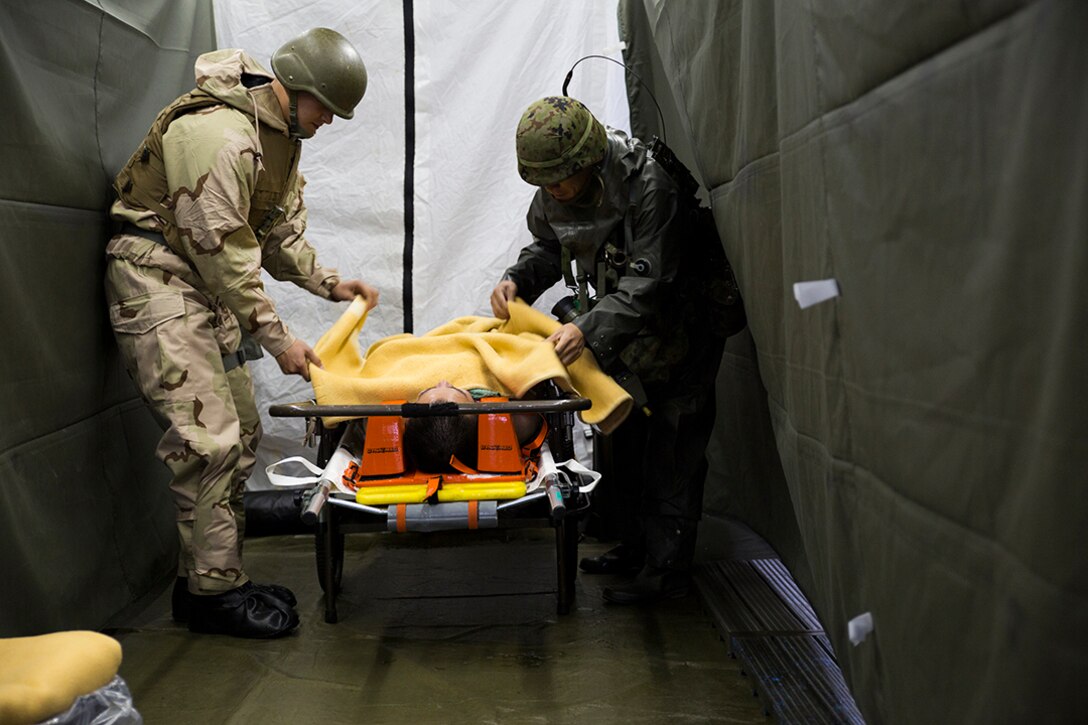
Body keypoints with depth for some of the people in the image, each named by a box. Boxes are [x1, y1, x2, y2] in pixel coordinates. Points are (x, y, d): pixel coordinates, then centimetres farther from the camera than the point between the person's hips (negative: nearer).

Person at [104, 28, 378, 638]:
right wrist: (277, 339, -19)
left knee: (241, 433, 9)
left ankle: (216, 574, 19)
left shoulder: (284, 137, 10)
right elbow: (219, 250, -23)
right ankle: (211, 591, -2)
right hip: (159, 275, -10)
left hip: (211, 286, 10)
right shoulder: (218, 132, -23)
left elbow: (280, 233, 17)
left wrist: (331, 283, 3)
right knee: (209, 438, -14)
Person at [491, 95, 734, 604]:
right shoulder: (552, 194, -9)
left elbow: (649, 278, -34)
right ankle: (635, 547, 32)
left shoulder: (648, 184, -31)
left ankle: (667, 569, 6)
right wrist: (517, 280, -13)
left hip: (677, 332, -8)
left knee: (671, 454, -3)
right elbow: (547, 248, 8)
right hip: (621, 336, 8)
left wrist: (590, 328, -43)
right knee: (626, 443, 16)